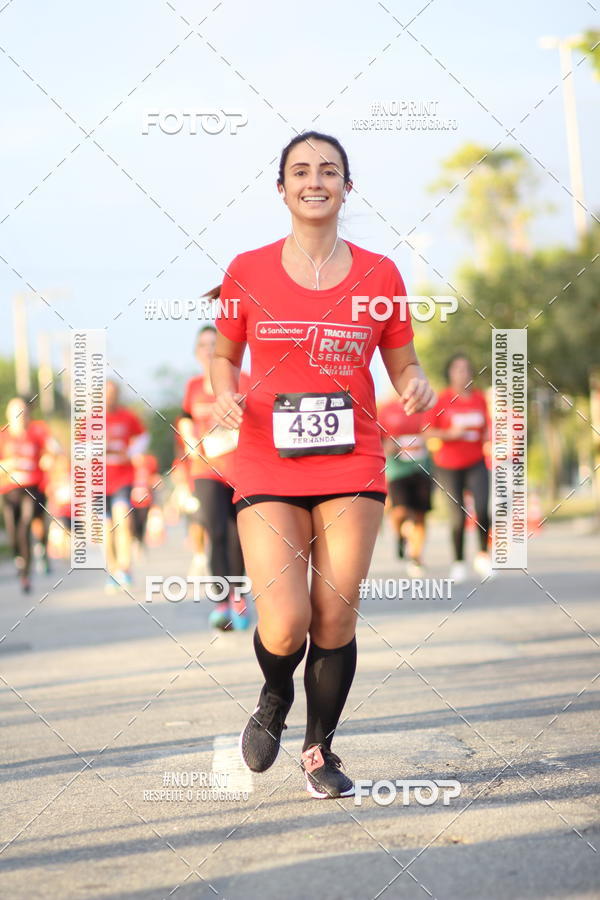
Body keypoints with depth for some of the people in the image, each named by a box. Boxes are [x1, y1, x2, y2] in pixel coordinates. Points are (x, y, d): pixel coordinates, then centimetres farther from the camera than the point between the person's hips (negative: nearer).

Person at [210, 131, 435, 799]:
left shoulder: (378, 275, 5)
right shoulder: (247, 272, 3)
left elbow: (403, 367, 12)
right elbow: (224, 354, 15)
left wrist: (417, 389, -10)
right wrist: (225, 395, -7)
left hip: (351, 466, 1)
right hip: (268, 468, -1)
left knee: (335, 621, 0)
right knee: (285, 627, -12)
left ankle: (320, 751, 21)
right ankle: (275, 698, 23)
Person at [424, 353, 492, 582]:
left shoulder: (479, 398, 5)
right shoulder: (442, 399, -5)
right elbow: (427, 430, -5)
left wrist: (488, 434, -6)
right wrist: (450, 433, -19)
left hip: (476, 463, 2)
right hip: (448, 466, -2)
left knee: (482, 509, -17)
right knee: (458, 516, -2)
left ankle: (483, 555, 2)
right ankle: (458, 562, 17)